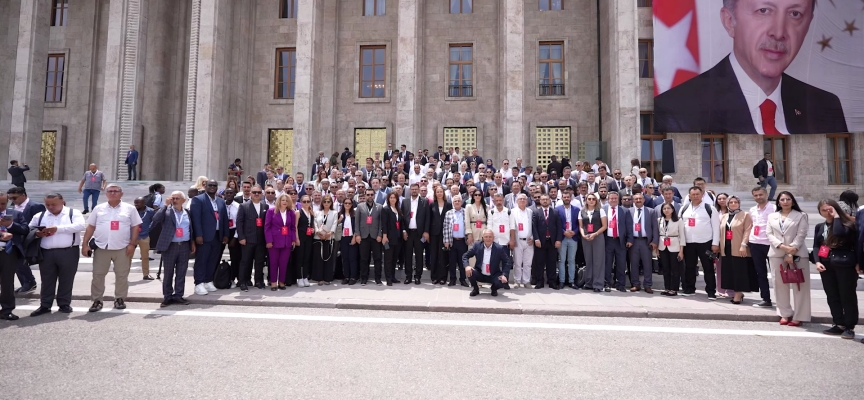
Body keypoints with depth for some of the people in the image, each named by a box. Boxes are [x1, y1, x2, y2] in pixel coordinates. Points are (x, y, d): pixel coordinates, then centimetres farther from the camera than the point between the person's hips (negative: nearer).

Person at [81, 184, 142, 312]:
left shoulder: (130, 208, 3)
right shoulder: (98, 208, 9)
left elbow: (135, 227, 2)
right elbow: (90, 227, 9)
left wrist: (132, 244, -5)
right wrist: (85, 244, 2)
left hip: (122, 248, -1)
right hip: (101, 247, 2)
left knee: (122, 275, 5)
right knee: (98, 275, 5)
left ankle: (119, 299, 16)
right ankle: (97, 300, 15)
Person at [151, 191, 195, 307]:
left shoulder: (187, 212, 10)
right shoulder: (166, 211, -1)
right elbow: (155, 220, -20)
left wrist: (192, 243, 12)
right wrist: (165, 205, -18)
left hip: (184, 246, 3)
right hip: (170, 246, -3)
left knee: (181, 273, 7)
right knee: (168, 273, 5)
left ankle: (178, 295, 16)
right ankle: (167, 297, 14)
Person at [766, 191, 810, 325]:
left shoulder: (801, 216, 3)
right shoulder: (772, 216, 12)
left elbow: (801, 235, -6)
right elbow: (769, 234, 3)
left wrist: (791, 253, -15)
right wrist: (783, 246, -13)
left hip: (797, 254, -3)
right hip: (777, 253, 3)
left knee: (799, 285, -1)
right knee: (780, 284, 5)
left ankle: (798, 316, 4)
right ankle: (785, 314, 14)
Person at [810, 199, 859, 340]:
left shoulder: (847, 224, -3)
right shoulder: (820, 227, 14)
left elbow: (839, 233, -26)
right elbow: (816, 246, 10)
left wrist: (836, 216, -13)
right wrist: (817, 261, -5)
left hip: (844, 265, -6)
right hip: (826, 265, 6)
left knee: (847, 296, 0)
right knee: (832, 297, 9)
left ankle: (849, 327, 8)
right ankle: (839, 324, 19)